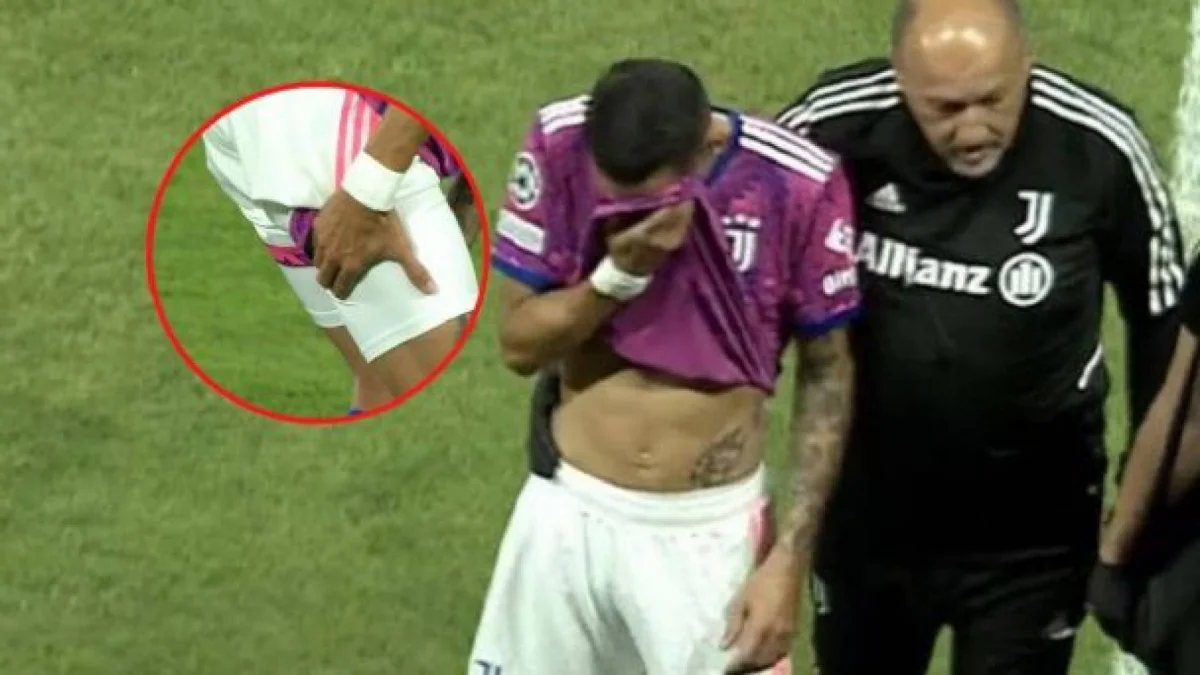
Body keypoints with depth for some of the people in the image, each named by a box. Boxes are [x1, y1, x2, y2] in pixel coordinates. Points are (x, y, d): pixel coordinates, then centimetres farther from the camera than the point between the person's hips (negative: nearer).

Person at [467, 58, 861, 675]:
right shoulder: (559, 146, -16)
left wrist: (789, 557, -10)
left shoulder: (799, 184, -19)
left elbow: (827, 375, -6)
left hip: (710, 532, -2)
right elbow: (518, 344, -8)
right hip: (569, 512, 2)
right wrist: (620, 274, -26)